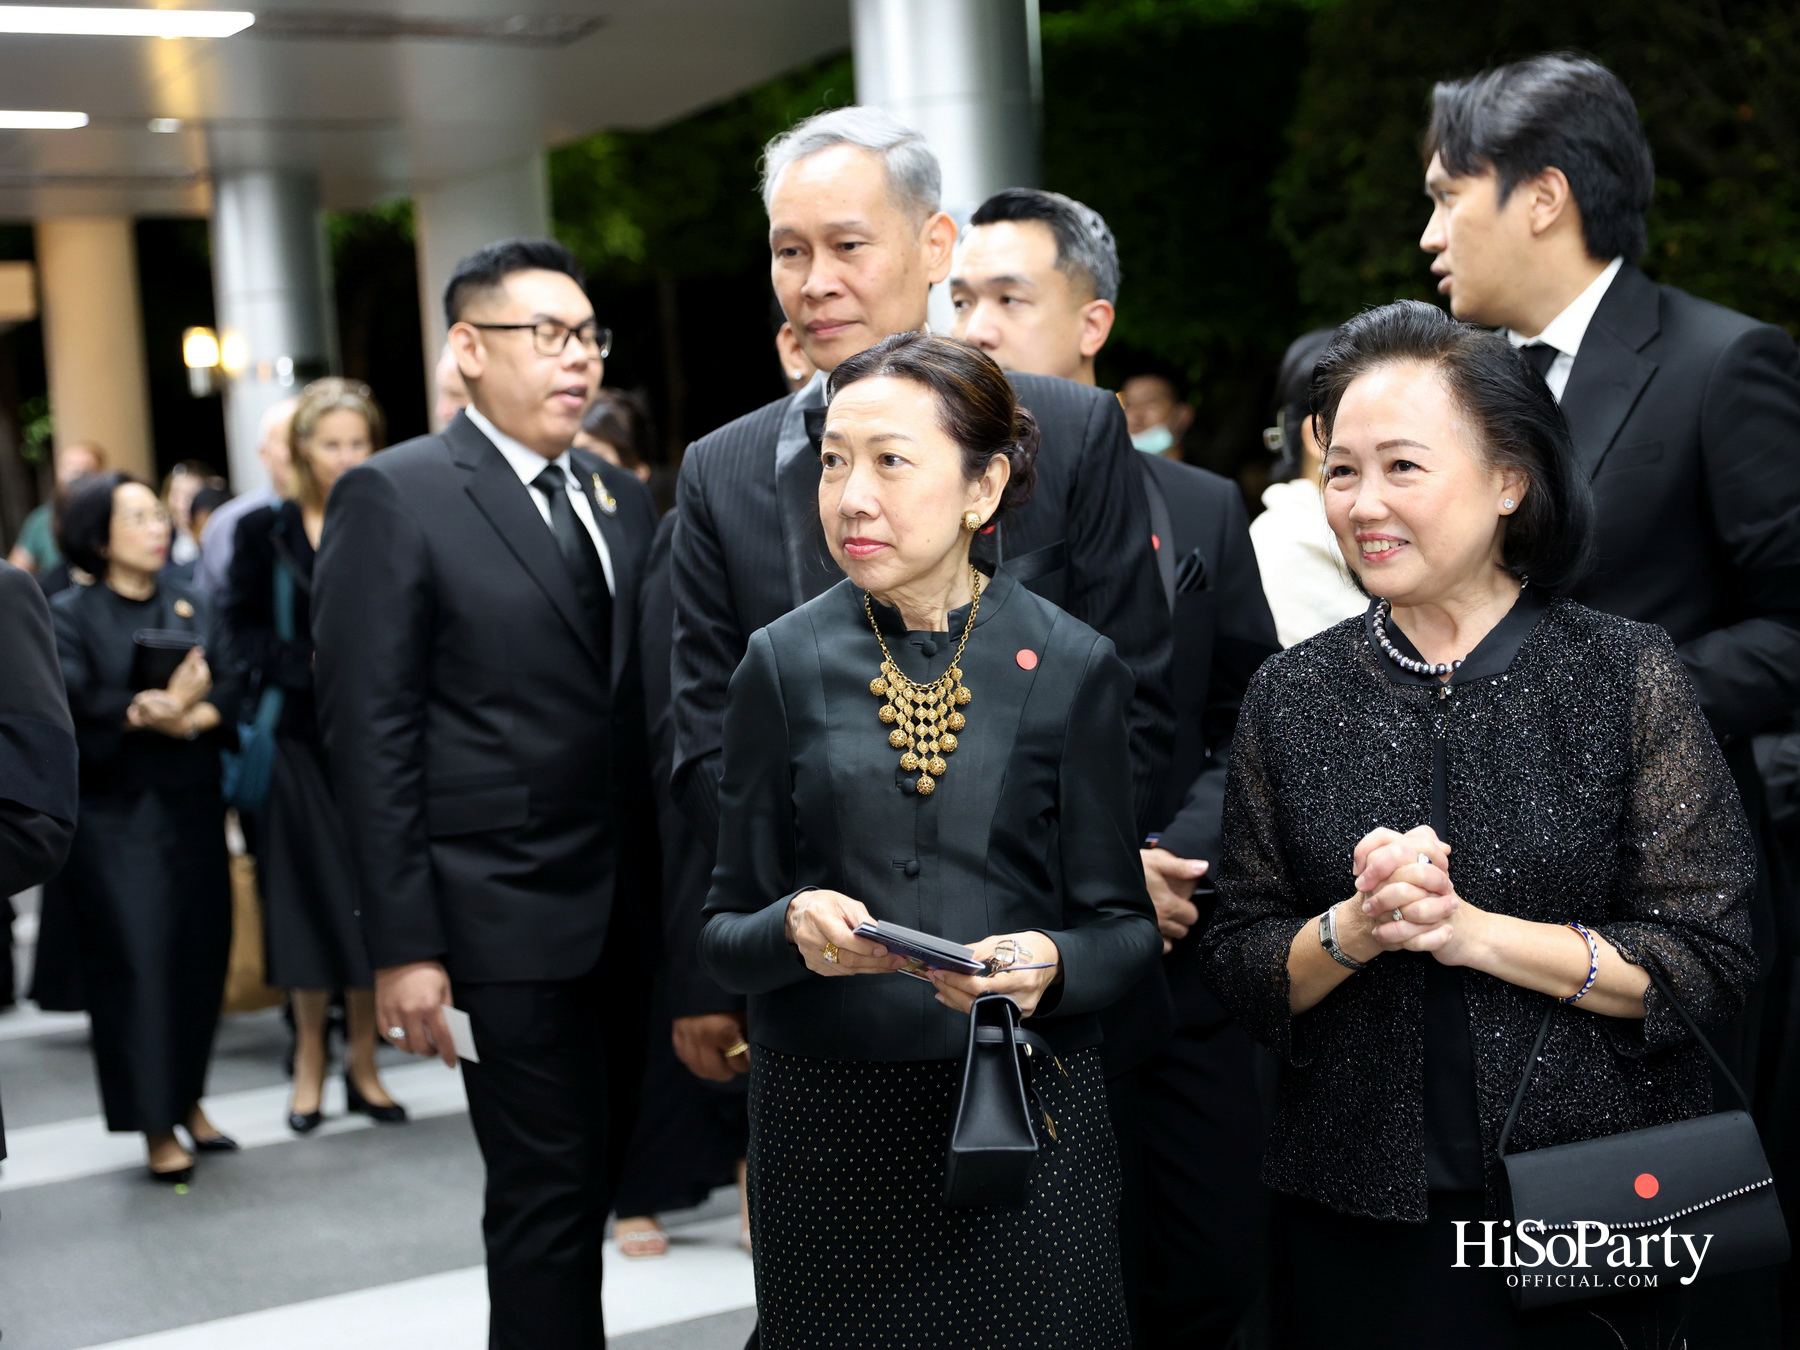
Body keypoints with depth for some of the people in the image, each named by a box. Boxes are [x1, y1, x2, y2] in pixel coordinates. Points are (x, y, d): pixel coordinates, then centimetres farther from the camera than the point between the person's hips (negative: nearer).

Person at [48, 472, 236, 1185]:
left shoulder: (191, 605, 10)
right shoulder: (70, 616, -1)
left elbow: (228, 693, -1)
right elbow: (74, 707, -15)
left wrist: (188, 716, -20)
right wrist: (152, 709, -25)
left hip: (192, 806, 4)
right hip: (113, 814, -4)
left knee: (200, 953, 5)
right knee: (135, 959, -4)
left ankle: (188, 1098, 23)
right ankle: (158, 1126, 4)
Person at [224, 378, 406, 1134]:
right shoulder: (266, 533, 2)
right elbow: (246, 635, -1)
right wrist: (313, 666, -15)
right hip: (304, 739, -1)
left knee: (373, 899, 3)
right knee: (313, 898, 3)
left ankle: (362, 1063, 15)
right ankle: (310, 1061, 17)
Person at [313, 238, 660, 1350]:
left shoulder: (624, 499, 12)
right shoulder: (395, 497, -7)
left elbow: (643, 704, 12)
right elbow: (371, 736, -11)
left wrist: (677, 888, 5)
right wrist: (403, 947, -14)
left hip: (627, 911, 6)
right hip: (508, 919, -6)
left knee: (597, 1172, 14)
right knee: (550, 1188, 0)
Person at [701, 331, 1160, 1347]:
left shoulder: (1073, 666, -2)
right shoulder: (786, 664, 1)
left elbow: (1125, 925, 1)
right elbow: (725, 937, 3)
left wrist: (1049, 963, -20)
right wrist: (794, 927, -18)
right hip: (829, 1121, 1)